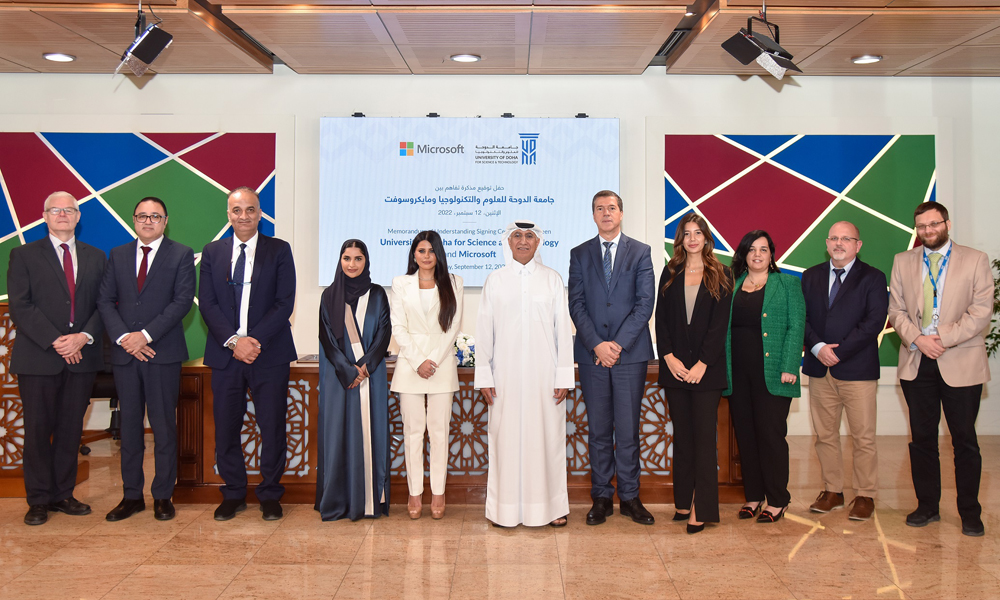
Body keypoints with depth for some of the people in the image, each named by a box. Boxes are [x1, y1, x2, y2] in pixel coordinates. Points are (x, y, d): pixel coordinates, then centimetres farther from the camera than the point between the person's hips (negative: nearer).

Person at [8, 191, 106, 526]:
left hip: (82, 357, 3)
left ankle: (63, 494, 18)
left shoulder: (95, 258, 12)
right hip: (38, 359, -2)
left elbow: (103, 305, 6)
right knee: (38, 429, 3)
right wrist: (55, 341, -14)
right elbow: (20, 306, -5)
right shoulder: (24, 256, 4)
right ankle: (39, 500, 13)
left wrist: (84, 336, -11)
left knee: (71, 429, 8)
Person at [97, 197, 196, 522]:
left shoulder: (181, 255, 2)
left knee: (164, 426, 2)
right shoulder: (118, 255, 14)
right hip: (125, 352, 4)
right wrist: (123, 337, -8)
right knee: (129, 425, 9)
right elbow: (105, 300, 7)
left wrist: (146, 335, -14)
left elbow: (182, 301, -7)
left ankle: (163, 496, 12)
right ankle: (131, 495, 19)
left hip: (163, 352, -3)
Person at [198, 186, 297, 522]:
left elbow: (285, 303, -4)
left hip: (269, 354, -2)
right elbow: (207, 304, 2)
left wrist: (256, 340, -14)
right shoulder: (212, 253, 10)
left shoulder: (279, 250, 3)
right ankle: (233, 494, 23)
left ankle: (270, 494, 18)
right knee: (226, 428, 7)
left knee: (272, 427, 2)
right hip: (225, 354, 2)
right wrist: (233, 341, -12)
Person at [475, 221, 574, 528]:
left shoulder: (552, 279, 7)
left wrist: (564, 377, -1)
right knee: (506, 437, 2)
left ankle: (551, 505, 15)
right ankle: (506, 508, 12)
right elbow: (484, 330, 6)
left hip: (544, 374, 0)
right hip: (507, 373, 0)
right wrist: (484, 376, 1)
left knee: (547, 436, 3)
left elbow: (563, 330, 5)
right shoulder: (495, 280, 7)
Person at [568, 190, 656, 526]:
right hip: (592, 354, 1)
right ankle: (601, 497, 16)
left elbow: (645, 303, -2)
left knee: (628, 429, 3)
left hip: (630, 352, -1)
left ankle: (629, 496, 15)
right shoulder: (579, 254, 9)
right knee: (598, 430, 7)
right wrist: (597, 344, -10)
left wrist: (619, 344, -11)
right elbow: (576, 304, 2)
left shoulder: (640, 252, 6)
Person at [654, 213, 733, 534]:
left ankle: (702, 509, 1)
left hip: (707, 368, -3)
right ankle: (684, 502, 17)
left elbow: (720, 324, -4)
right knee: (682, 435, 9)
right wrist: (668, 357, -7)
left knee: (704, 435, -3)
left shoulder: (720, 276, 2)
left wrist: (702, 364, -13)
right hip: (675, 366, 3)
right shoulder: (670, 273, 10)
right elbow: (661, 319, 6)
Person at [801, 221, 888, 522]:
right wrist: (818, 347, -12)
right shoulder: (811, 276, 12)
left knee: (863, 437, 1)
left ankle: (865, 496, 14)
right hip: (820, 370, 4)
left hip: (857, 370, -3)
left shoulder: (873, 277, 1)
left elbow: (874, 321, -10)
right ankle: (832, 491, 22)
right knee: (824, 435, 9)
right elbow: (802, 317, 5)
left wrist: (838, 351, -15)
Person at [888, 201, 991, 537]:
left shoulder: (975, 260, 1)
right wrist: (918, 339, -11)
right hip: (916, 363, 3)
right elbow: (896, 310, 5)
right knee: (922, 439, 9)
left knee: (965, 440, 4)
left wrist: (943, 339, -15)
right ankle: (927, 506, 20)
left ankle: (970, 512, 16)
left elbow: (981, 312, -7)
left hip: (961, 364, -2)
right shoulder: (902, 262, 9)